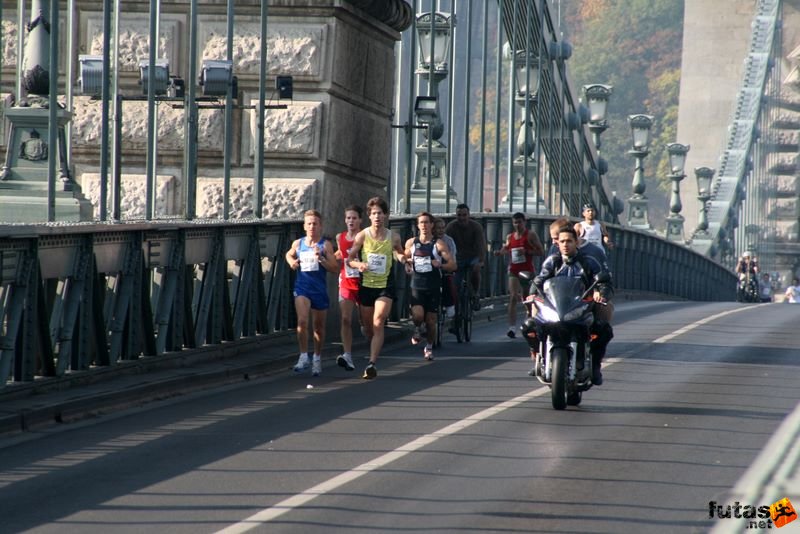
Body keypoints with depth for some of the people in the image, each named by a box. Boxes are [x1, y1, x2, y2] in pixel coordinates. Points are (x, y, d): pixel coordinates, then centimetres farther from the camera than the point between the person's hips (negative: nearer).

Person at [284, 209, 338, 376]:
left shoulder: (325, 245, -5)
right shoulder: (298, 243, 3)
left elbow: (334, 268, -8)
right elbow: (289, 254, 25)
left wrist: (321, 258, -22)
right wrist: (291, 261, 3)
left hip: (319, 289, 0)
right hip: (302, 287, 0)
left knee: (319, 326, 12)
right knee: (302, 321, -20)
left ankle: (317, 358, 30)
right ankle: (303, 357, -12)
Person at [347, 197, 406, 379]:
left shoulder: (393, 237, -1)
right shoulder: (362, 236, -3)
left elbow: (400, 253, 19)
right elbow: (349, 259, 0)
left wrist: (402, 257, -5)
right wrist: (358, 264, -22)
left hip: (385, 286, -2)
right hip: (366, 285, 2)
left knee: (378, 324, -17)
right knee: (367, 325, 11)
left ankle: (372, 364, -23)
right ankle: (374, 350, 41)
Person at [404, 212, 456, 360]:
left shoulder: (439, 244, -4)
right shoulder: (411, 243, 4)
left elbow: (452, 265, -6)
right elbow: (405, 257, 23)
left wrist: (439, 264, -24)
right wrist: (407, 265, 0)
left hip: (433, 288, -1)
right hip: (417, 286, 1)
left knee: (431, 321, 3)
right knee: (417, 315, -21)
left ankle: (429, 347, 26)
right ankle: (417, 330, 13)